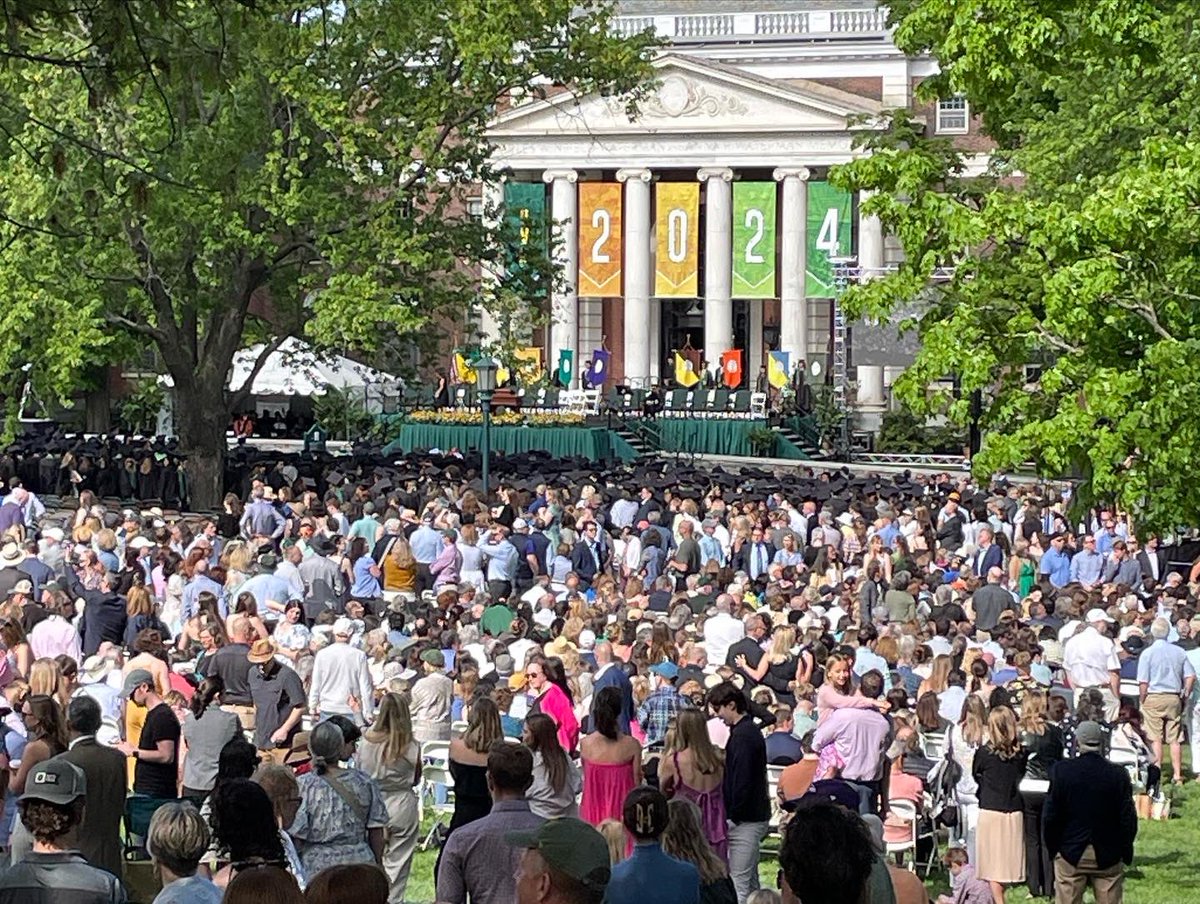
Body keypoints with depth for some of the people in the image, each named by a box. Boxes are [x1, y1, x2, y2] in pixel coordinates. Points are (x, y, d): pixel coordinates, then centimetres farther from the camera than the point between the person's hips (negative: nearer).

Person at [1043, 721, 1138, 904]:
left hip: (1070, 854, 0)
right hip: (1108, 856, 0)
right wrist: (1125, 853, 8)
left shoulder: (1061, 770, -9)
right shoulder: (1118, 775, -9)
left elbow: (1050, 817, -5)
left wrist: (1053, 848, 8)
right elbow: (1128, 819, -5)